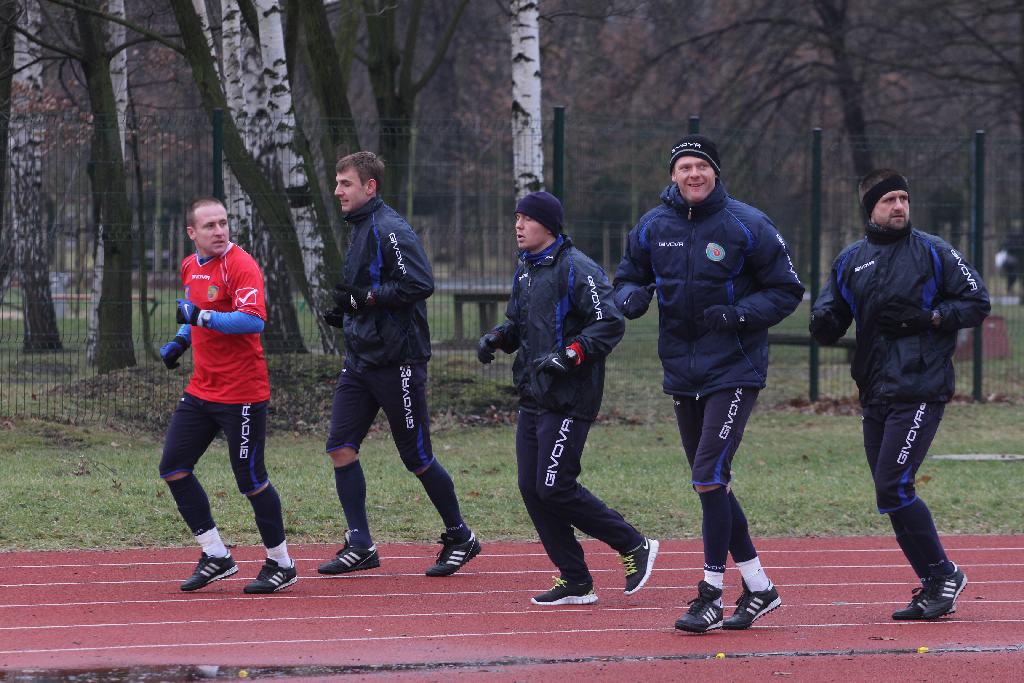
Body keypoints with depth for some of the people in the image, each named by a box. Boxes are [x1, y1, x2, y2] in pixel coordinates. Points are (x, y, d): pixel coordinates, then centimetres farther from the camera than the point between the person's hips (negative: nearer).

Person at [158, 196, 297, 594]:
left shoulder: (241, 266, -15)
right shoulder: (190, 267, 11)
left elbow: (253, 320, -29)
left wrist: (200, 316, -27)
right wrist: (180, 341, 13)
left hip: (242, 393, -8)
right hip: (201, 391, 8)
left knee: (251, 480, -3)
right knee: (173, 468, 4)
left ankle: (281, 564, 12)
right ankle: (215, 557, 12)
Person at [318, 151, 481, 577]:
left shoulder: (391, 230, -15)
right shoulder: (359, 229, 14)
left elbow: (420, 284, -26)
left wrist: (365, 298, -19)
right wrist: (345, 312, 9)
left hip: (397, 361, -9)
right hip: (360, 359, 9)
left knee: (416, 458, 1)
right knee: (341, 447, -2)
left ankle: (460, 538, 18)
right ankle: (360, 546, 2)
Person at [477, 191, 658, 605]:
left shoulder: (575, 268, -12)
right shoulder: (525, 270, 16)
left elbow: (610, 323, -17)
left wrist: (569, 355, -25)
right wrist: (496, 338, 6)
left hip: (569, 399, -9)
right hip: (532, 398, 9)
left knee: (555, 489, -12)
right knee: (532, 489, 5)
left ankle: (635, 547, 4)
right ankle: (575, 583, 11)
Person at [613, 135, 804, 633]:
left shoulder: (747, 226, -7)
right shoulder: (652, 228, 5)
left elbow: (786, 291, -3)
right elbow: (627, 279, 16)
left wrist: (738, 314, -19)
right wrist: (632, 297, -9)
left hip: (734, 371, -6)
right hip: (681, 372, 6)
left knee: (709, 476, -15)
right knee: (710, 485, 10)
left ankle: (711, 596, -9)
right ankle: (758, 588, 22)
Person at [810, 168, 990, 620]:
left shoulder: (934, 253, 0)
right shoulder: (850, 261, 13)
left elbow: (977, 303, 0)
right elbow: (827, 326, 15)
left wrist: (927, 317, -14)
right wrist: (825, 322, -10)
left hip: (920, 391, -6)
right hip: (875, 393, 6)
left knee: (893, 489, -15)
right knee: (891, 497, 6)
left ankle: (943, 573, -1)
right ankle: (934, 586, 14)